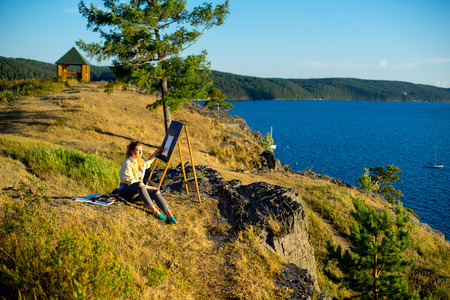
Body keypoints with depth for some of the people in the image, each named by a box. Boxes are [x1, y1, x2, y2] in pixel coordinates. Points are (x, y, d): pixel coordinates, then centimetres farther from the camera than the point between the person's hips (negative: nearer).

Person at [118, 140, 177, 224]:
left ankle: (169, 214, -41)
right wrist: (149, 187, -20)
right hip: (126, 191, -7)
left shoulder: (140, 161, 10)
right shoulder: (127, 163, -14)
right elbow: (131, 182, -19)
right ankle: (154, 211, -46)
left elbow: (148, 162, 37)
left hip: (138, 190, 7)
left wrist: (156, 152, 29)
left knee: (156, 191, -23)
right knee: (140, 184, -40)